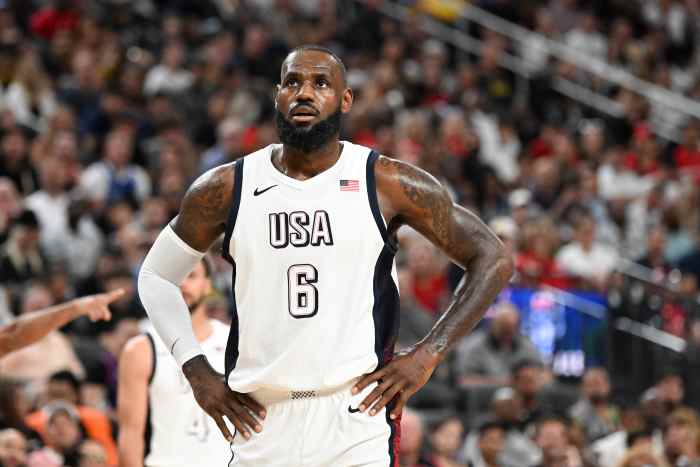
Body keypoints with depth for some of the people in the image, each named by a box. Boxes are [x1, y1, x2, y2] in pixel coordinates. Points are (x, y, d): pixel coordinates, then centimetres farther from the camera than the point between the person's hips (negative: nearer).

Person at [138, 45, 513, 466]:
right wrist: (197, 372, 7)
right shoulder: (226, 189, 5)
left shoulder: (387, 184, -1)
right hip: (261, 423, 3)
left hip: (358, 415, -3)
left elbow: (493, 260, 4)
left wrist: (428, 354, -4)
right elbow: (156, 277, 18)